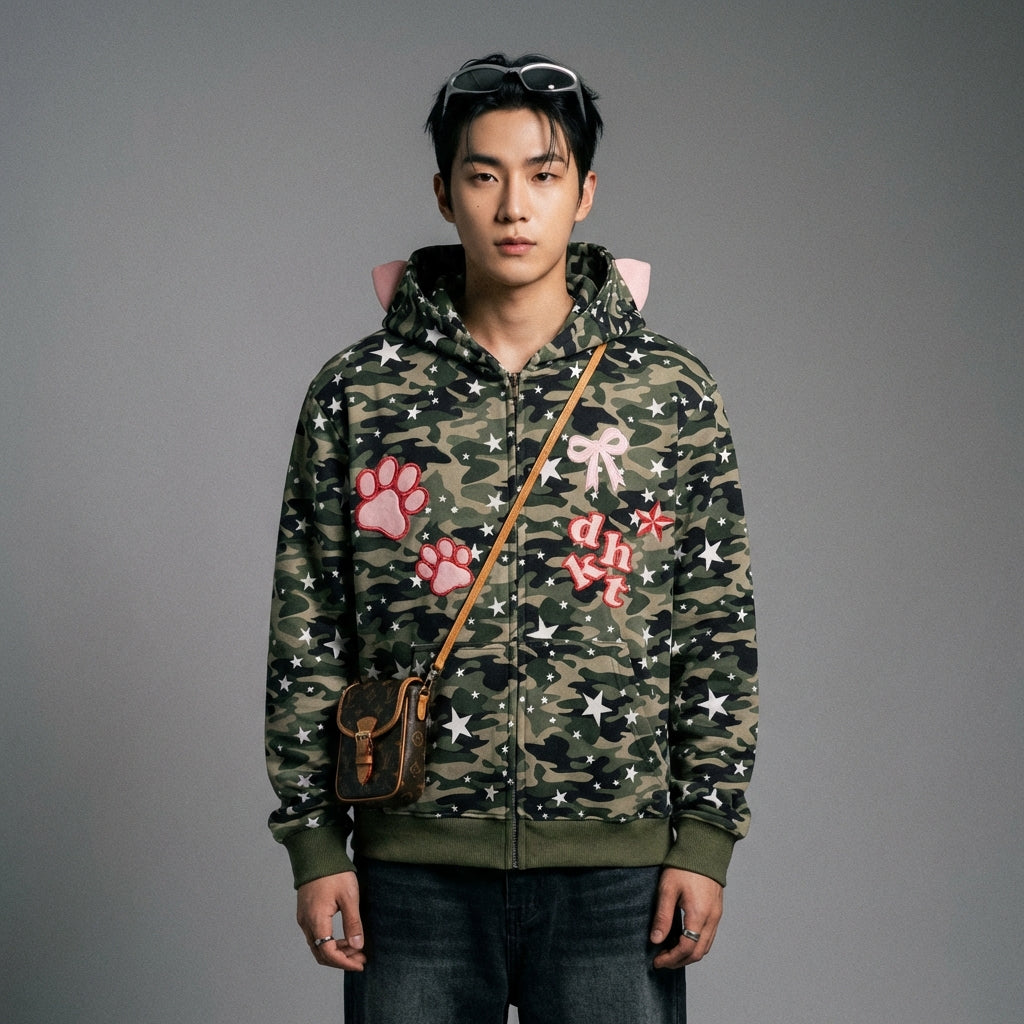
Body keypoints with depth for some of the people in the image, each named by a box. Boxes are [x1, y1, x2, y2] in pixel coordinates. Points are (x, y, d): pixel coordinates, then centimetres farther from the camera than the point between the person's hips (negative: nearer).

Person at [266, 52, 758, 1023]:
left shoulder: (671, 394, 3)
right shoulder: (357, 394, 3)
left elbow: (719, 634, 4)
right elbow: (308, 635, 4)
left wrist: (706, 840, -1)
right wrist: (313, 839, 0)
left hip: (618, 866, 0)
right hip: (416, 868, 0)